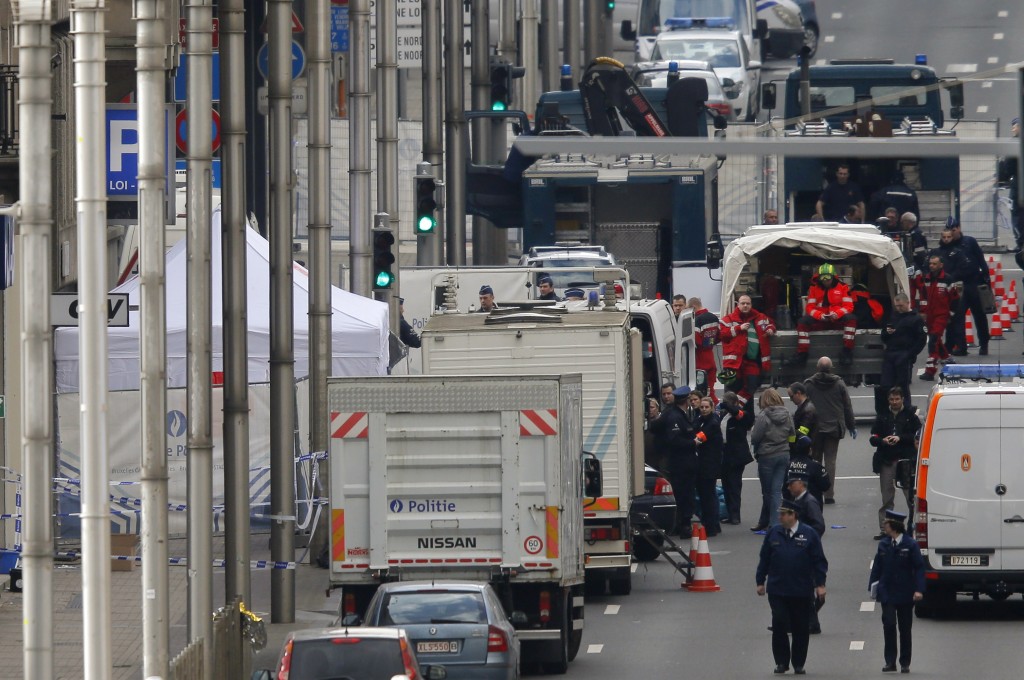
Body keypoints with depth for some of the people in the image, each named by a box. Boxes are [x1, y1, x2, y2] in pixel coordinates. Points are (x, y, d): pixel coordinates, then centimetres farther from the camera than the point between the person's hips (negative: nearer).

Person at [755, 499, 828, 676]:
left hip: (802, 591, -1)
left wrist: (820, 584, -5)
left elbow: (819, 561, 0)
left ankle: (798, 663, 15)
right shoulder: (773, 533, 4)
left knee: (801, 628, 4)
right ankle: (781, 662, 5)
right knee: (779, 625, -5)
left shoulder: (809, 534, -2)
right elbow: (764, 560, 11)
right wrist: (760, 581, 9)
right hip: (777, 591, 1)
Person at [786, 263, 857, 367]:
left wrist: (837, 314, -25)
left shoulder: (843, 287, 1)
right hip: (820, 320, 2)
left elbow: (848, 306, -5)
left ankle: (847, 352, -33)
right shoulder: (814, 289, 6)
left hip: (838, 320, -2)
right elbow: (810, 308, 0)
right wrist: (820, 316, -21)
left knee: (851, 318, -32)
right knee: (803, 321, -24)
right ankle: (801, 354, -28)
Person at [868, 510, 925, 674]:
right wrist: (873, 586, 0)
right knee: (889, 625, -9)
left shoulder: (910, 545, -5)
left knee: (905, 629, 6)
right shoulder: (884, 545, 6)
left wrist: (919, 589, -16)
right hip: (887, 593, 2)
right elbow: (877, 567, 8)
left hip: (905, 594, -2)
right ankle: (890, 662, -6)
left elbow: (919, 568, -7)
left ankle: (905, 663, 14)